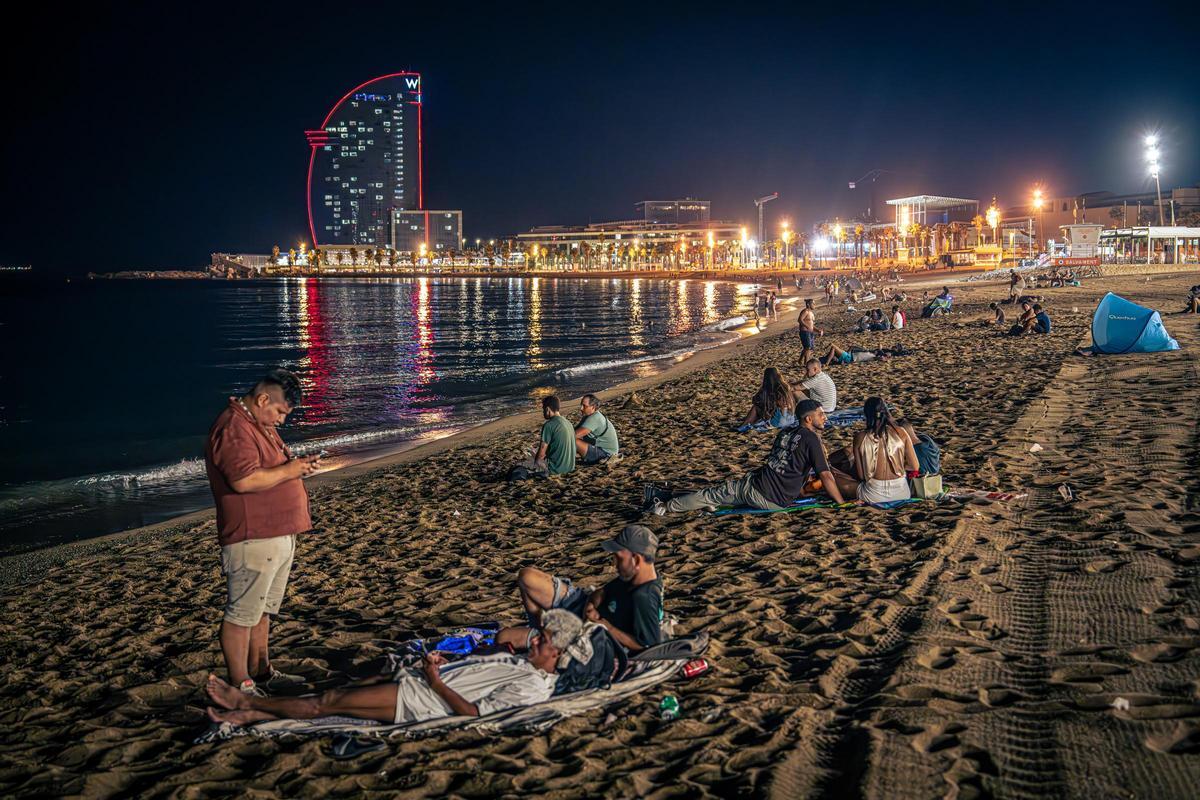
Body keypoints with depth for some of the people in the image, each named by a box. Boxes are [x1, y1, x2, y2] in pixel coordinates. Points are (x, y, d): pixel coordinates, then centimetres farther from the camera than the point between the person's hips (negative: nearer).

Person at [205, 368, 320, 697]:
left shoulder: (261, 424, 17)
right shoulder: (233, 428, -17)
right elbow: (244, 480, -28)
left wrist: (298, 465, 8)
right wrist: (287, 470, -17)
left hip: (279, 535, 11)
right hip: (252, 540, -11)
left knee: (263, 610, 19)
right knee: (242, 615, -3)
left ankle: (261, 672, 30)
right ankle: (240, 688, 3)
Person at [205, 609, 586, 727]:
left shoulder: (533, 687, -17)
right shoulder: (524, 662, 12)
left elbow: (473, 711, -21)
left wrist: (436, 682, -16)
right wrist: (445, 662, 9)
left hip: (416, 700, -8)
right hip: (411, 681, 8)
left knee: (327, 704, -4)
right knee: (337, 695, 4)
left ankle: (246, 702, 7)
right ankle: (249, 715, 9)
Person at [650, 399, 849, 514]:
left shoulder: (784, 433, 15)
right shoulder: (811, 439, -8)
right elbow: (825, 476, -12)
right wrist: (842, 503, -5)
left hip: (753, 483, 5)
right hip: (775, 502, -5)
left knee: (713, 494, 17)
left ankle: (666, 505, 21)